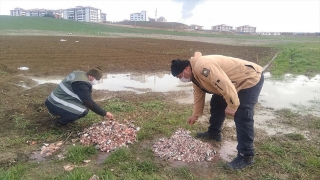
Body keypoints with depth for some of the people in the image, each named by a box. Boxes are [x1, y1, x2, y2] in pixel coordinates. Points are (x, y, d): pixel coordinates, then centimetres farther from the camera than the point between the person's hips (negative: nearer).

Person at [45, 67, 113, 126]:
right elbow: (89, 103, -20)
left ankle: (63, 116, 14)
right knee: (84, 111, -22)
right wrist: (104, 113, -12)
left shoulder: (79, 74, 6)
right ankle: (60, 122, -2)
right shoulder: (82, 84, -24)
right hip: (55, 105, -10)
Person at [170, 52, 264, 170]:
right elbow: (199, 94, 16)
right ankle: (213, 133, 34)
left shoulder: (202, 67, -32)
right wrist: (195, 115, 22)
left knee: (242, 116, -16)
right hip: (238, 80, 10)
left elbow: (226, 86, -35)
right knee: (216, 103, 17)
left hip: (251, 78, -10)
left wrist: (231, 107, -24)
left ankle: (246, 157, -7)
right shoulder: (195, 73, 3)